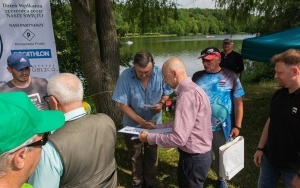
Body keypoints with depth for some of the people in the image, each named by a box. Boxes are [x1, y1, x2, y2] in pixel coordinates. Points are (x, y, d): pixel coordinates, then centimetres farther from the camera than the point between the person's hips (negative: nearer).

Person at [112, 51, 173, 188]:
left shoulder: (160, 73, -20)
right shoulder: (126, 76, -26)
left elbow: (166, 93, -3)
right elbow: (123, 105, -22)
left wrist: (161, 103, -25)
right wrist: (141, 121, -30)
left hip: (154, 123, 2)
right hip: (133, 125, -1)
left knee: (152, 155, 22)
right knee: (135, 156, 21)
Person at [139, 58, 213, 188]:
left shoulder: (187, 95, -28)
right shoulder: (192, 89, 6)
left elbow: (179, 138, -31)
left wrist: (150, 137, -19)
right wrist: (157, 127, 11)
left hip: (194, 157, -9)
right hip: (200, 153, 10)